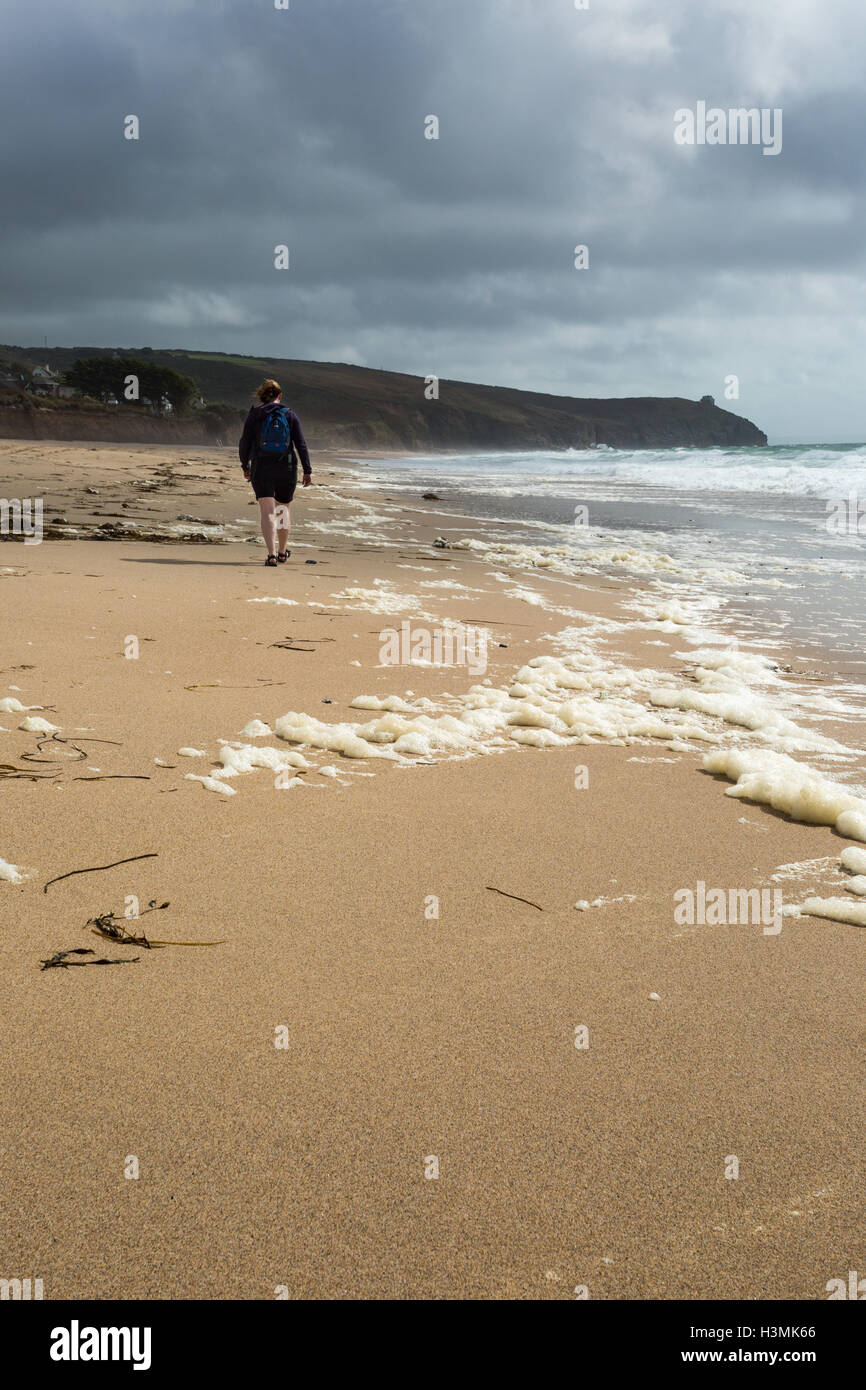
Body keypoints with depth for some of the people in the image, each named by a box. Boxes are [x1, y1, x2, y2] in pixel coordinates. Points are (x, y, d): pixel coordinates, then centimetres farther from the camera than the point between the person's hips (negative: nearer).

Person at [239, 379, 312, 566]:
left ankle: (272, 554, -20)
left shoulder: (254, 415, 1)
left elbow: (244, 443, 1)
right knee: (283, 509, 18)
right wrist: (307, 470, 0)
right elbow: (301, 444, -2)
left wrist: (245, 466, 15)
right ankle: (282, 552, 30)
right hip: (286, 468, 1)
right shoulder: (290, 415, 3)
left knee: (267, 512, -5)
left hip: (261, 468, -1)